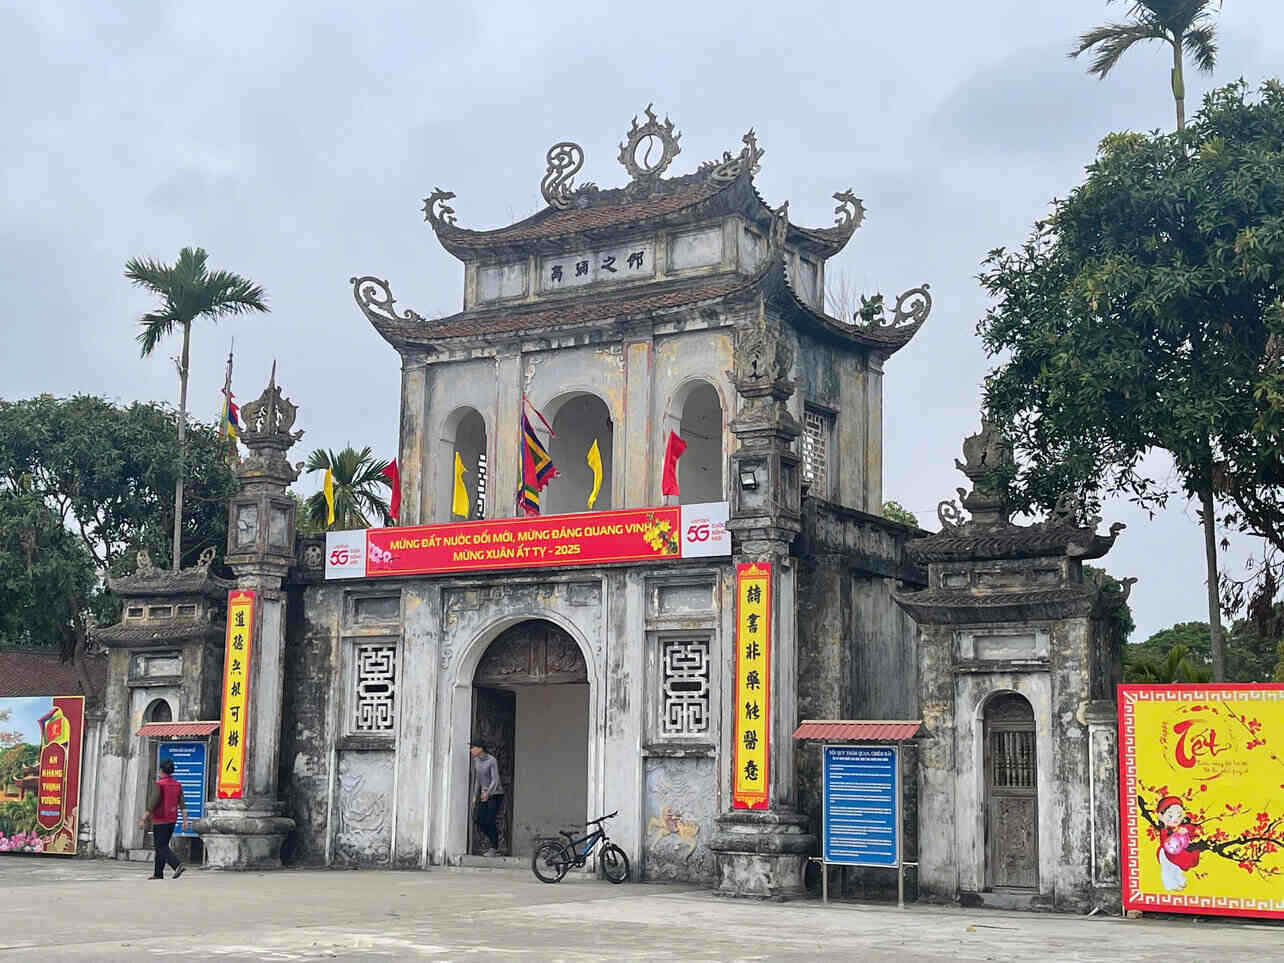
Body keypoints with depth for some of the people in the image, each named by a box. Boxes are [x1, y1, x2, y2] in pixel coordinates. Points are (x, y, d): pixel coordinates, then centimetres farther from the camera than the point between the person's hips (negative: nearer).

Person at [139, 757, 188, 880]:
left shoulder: (159, 784, -15)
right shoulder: (177, 785, 6)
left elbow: (151, 805, -19)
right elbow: (182, 804, 2)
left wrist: (143, 820, -13)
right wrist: (185, 821, 1)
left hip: (160, 821, -7)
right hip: (172, 820, 7)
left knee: (162, 847, -6)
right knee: (161, 846, 15)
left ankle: (178, 865, -25)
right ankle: (158, 873, 16)